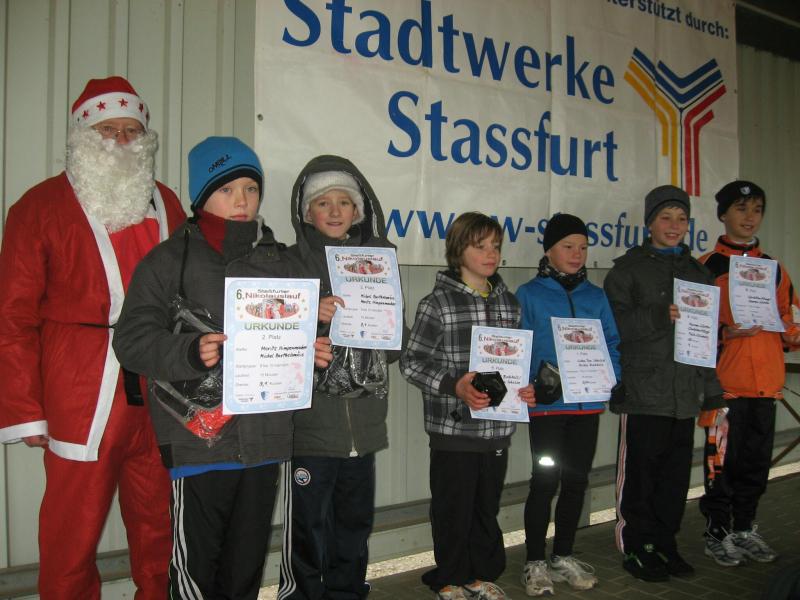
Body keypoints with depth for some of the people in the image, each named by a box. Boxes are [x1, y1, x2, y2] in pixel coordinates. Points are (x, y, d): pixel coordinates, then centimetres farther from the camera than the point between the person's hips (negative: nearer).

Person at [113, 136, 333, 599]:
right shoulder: (169, 261, 0)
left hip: (265, 440, 4)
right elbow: (132, 340, -6)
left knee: (248, 561, 15)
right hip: (198, 440, -4)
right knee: (195, 562, 4)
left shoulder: (278, 261, 12)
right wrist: (190, 352, -23)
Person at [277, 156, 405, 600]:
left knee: (355, 522, 17)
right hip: (311, 424, -4)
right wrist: (312, 318, -24)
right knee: (307, 527, 2)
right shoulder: (291, 263, -2)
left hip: (364, 423, 5)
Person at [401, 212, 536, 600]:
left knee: (488, 506, 17)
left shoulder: (508, 302, 9)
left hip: (497, 426, 5)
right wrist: (454, 385, -23)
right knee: (453, 508, 8)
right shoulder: (438, 302, -8)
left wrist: (523, 389, 1)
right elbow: (412, 361, -10)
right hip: (454, 427, -5)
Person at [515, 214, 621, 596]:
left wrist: (608, 376, -9)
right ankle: (535, 562, 17)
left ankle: (564, 556, 30)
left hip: (588, 404, 5)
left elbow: (612, 343, 9)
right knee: (545, 481, 1)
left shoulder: (596, 296, 10)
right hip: (548, 404, -4)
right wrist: (539, 381, -22)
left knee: (576, 481, 13)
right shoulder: (529, 295, -3)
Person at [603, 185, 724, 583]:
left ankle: (665, 542, 26)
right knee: (639, 472, 0)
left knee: (676, 472, 11)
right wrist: (660, 317, -22)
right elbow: (615, 323, -11)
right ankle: (635, 547, 14)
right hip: (643, 391, -5)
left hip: (685, 393, 5)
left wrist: (711, 388, 16)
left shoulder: (698, 272, 17)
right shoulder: (628, 269, 0)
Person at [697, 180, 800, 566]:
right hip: (724, 382, -5)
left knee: (756, 461, 12)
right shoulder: (706, 267, -2)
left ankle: (745, 528, 27)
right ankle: (717, 533, 14)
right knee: (722, 460, 0)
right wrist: (726, 333, -20)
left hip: (765, 382, 5)